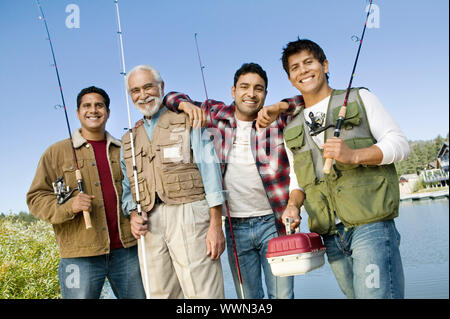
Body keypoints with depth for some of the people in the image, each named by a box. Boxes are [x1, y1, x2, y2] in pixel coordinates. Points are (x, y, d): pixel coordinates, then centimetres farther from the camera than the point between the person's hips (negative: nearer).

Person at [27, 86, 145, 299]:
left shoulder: (122, 150, 15)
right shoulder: (57, 152, 7)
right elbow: (36, 198, 3)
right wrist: (68, 206, -16)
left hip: (126, 251, 3)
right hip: (80, 256, -3)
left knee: (139, 295, 8)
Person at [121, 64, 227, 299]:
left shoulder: (188, 123, 9)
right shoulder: (129, 141, 23)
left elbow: (210, 172, 0)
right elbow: (127, 188, 21)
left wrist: (216, 225, -10)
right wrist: (133, 215, -1)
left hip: (188, 217, -4)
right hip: (149, 225, 4)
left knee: (202, 293, -9)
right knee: (159, 293, 5)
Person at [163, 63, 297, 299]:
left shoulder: (278, 119, -1)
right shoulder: (216, 114, 5)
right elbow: (172, 99, 15)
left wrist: (281, 106, -12)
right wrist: (187, 104, -8)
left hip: (273, 223, -2)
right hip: (235, 226, 2)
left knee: (281, 294, -1)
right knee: (247, 296, 11)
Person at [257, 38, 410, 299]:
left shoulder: (360, 98, 8)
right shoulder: (292, 131, 19)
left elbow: (400, 144, 1)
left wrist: (354, 156, -17)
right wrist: (293, 205, -2)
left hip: (370, 223, -4)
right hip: (331, 235, 4)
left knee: (376, 293, -16)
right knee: (353, 294, 8)